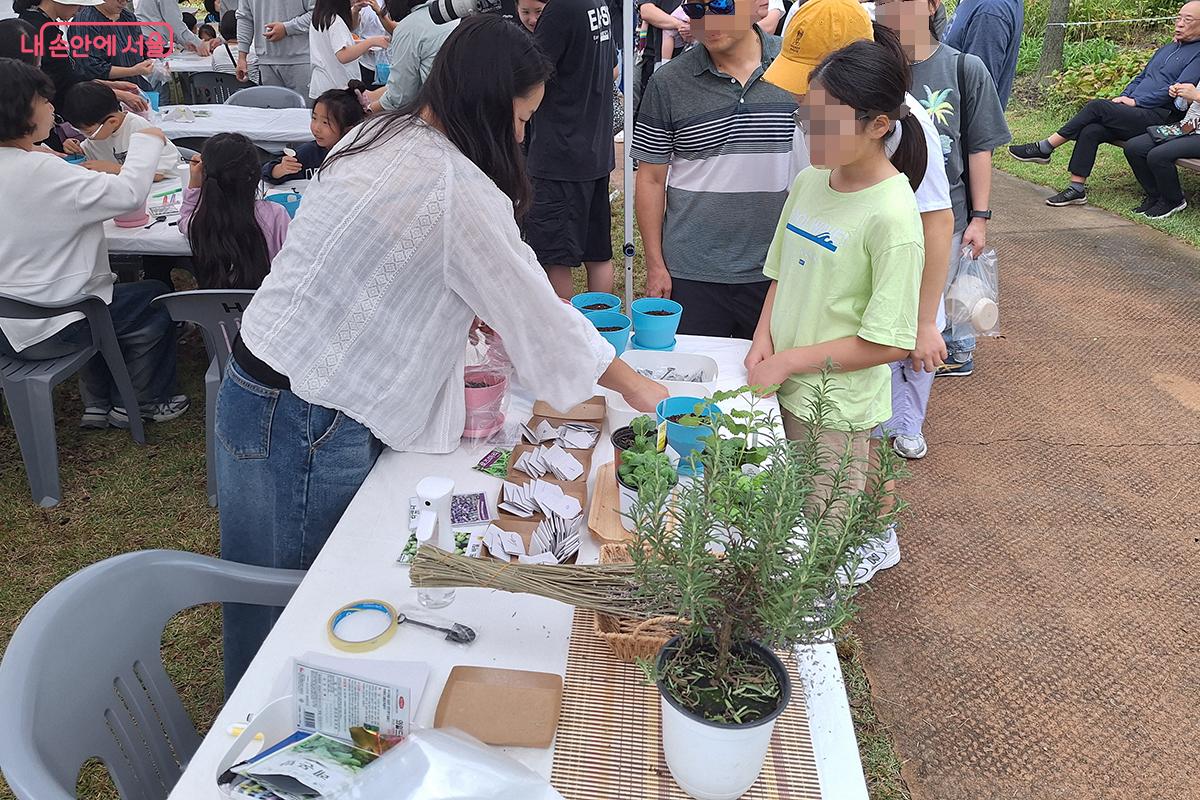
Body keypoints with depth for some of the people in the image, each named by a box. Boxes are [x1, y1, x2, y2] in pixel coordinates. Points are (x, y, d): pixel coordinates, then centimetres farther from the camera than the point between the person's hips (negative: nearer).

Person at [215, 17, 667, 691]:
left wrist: (483, 320, 15)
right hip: (305, 423, -9)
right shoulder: (460, 191, -21)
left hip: (257, 383, 9)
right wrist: (637, 387, 1)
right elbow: (539, 311, -13)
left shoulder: (378, 135, 7)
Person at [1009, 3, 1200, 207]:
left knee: (1096, 107, -23)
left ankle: (1044, 149, -17)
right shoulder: (1166, 49, 27)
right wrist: (1124, 97, 8)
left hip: (1160, 117, -7)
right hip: (1134, 113, 7)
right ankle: (1077, 190, -21)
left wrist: (1135, 102, -12)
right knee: (1090, 131, -20)